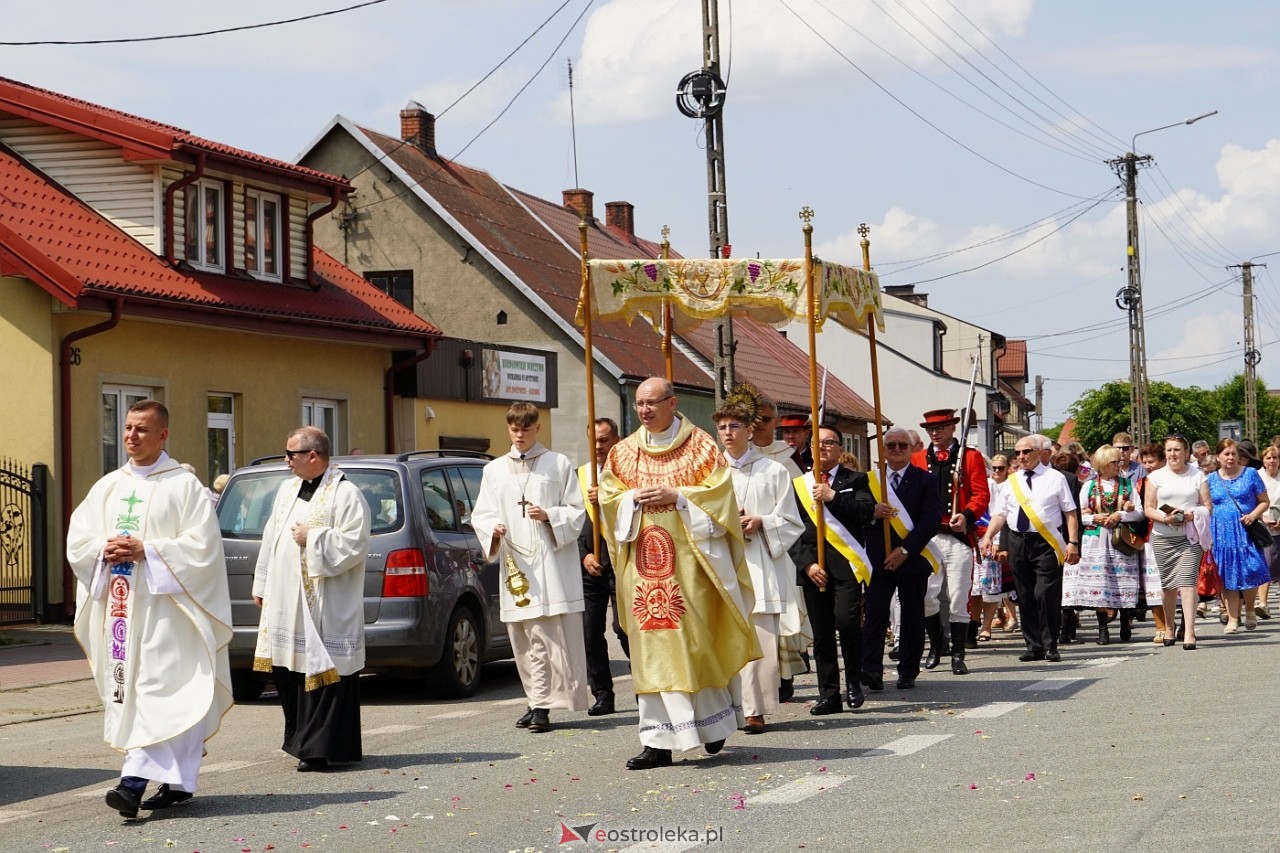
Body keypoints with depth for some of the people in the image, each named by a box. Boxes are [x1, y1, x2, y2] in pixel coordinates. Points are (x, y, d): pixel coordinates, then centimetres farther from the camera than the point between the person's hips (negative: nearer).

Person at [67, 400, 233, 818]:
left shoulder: (184, 486, -2)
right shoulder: (108, 487, 15)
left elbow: (201, 544, -10)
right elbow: (77, 539, 12)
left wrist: (146, 551, -17)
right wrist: (104, 548, -9)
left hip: (164, 604, -6)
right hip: (119, 605, 6)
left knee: (158, 688, -13)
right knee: (126, 686, 5)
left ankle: (136, 781, -22)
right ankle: (177, 781, 12)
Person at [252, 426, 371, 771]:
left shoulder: (345, 494, -9)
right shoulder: (288, 489, 15)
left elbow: (353, 546, -15)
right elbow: (271, 537, 20)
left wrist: (312, 538, -14)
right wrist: (262, 584, 19)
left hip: (324, 609, -8)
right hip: (284, 603, 8)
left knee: (321, 673, -6)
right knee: (288, 673, 9)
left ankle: (320, 750, -3)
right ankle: (304, 742, 20)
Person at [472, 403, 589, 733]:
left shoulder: (558, 465, 7)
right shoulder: (494, 470, 15)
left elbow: (577, 511, 6)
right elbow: (480, 515, 13)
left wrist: (549, 516, -12)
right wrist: (493, 530, -8)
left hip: (552, 562, -3)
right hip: (514, 563, 3)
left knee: (554, 636, -11)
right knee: (524, 640, 3)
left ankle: (542, 703, -13)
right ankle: (538, 702, 10)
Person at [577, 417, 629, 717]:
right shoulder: (579, 475, 13)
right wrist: (584, 555, -1)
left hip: (621, 565, -4)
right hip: (589, 566, 4)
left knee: (625, 629, -9)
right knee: (590, 633, 3)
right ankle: (602, 695, 10)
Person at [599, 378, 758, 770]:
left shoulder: (700, 445, 2)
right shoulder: (624, 452, 12)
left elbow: (719, 491, -4)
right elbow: (609, 497, 11)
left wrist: (676, 497, -15)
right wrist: (635, 498, -8)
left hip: (689, 560, -3)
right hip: (645, 561, 3)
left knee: (697, 641, -2)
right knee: (651, 644, -1)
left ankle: (714, 719, 19)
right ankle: (658, 740, 0)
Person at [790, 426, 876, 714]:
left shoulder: (855, 480, 8)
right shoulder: (798, 484, 13)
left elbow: (867, 512, -9)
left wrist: (833, 497, -16)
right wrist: (807, 563, -4)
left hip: (846, 564, -3)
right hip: (813, 567, 3)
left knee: (847, 622, -16)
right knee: (821, 634, 3)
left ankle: (854, 683, 4)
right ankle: (829, 696, 7)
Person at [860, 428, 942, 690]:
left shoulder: (926, 480, 3)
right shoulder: (870, 480, 11)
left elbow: (931, 520, -6)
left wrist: (905, 550, -14)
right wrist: (872, 512, -14)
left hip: (912, 559, -1)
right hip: (878, 560, 1)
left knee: (912, 617, 4)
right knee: (875, 614, -9)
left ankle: (908, 672, 11)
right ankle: (872, 669, -16)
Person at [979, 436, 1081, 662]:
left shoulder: (1055, 478, 3)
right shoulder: (1011, 481, 13)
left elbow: (1070, 513, 1)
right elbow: (1000, 514, 11)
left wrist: (1073, 542, -9)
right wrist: (988, 536, -5)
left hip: (1046, 543, -4)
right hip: (1018, 542, 4)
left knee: (1047, 594, -10)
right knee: (1025, 597, 6)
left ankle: (1050, 646, 0)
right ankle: (1034, 646, 13)